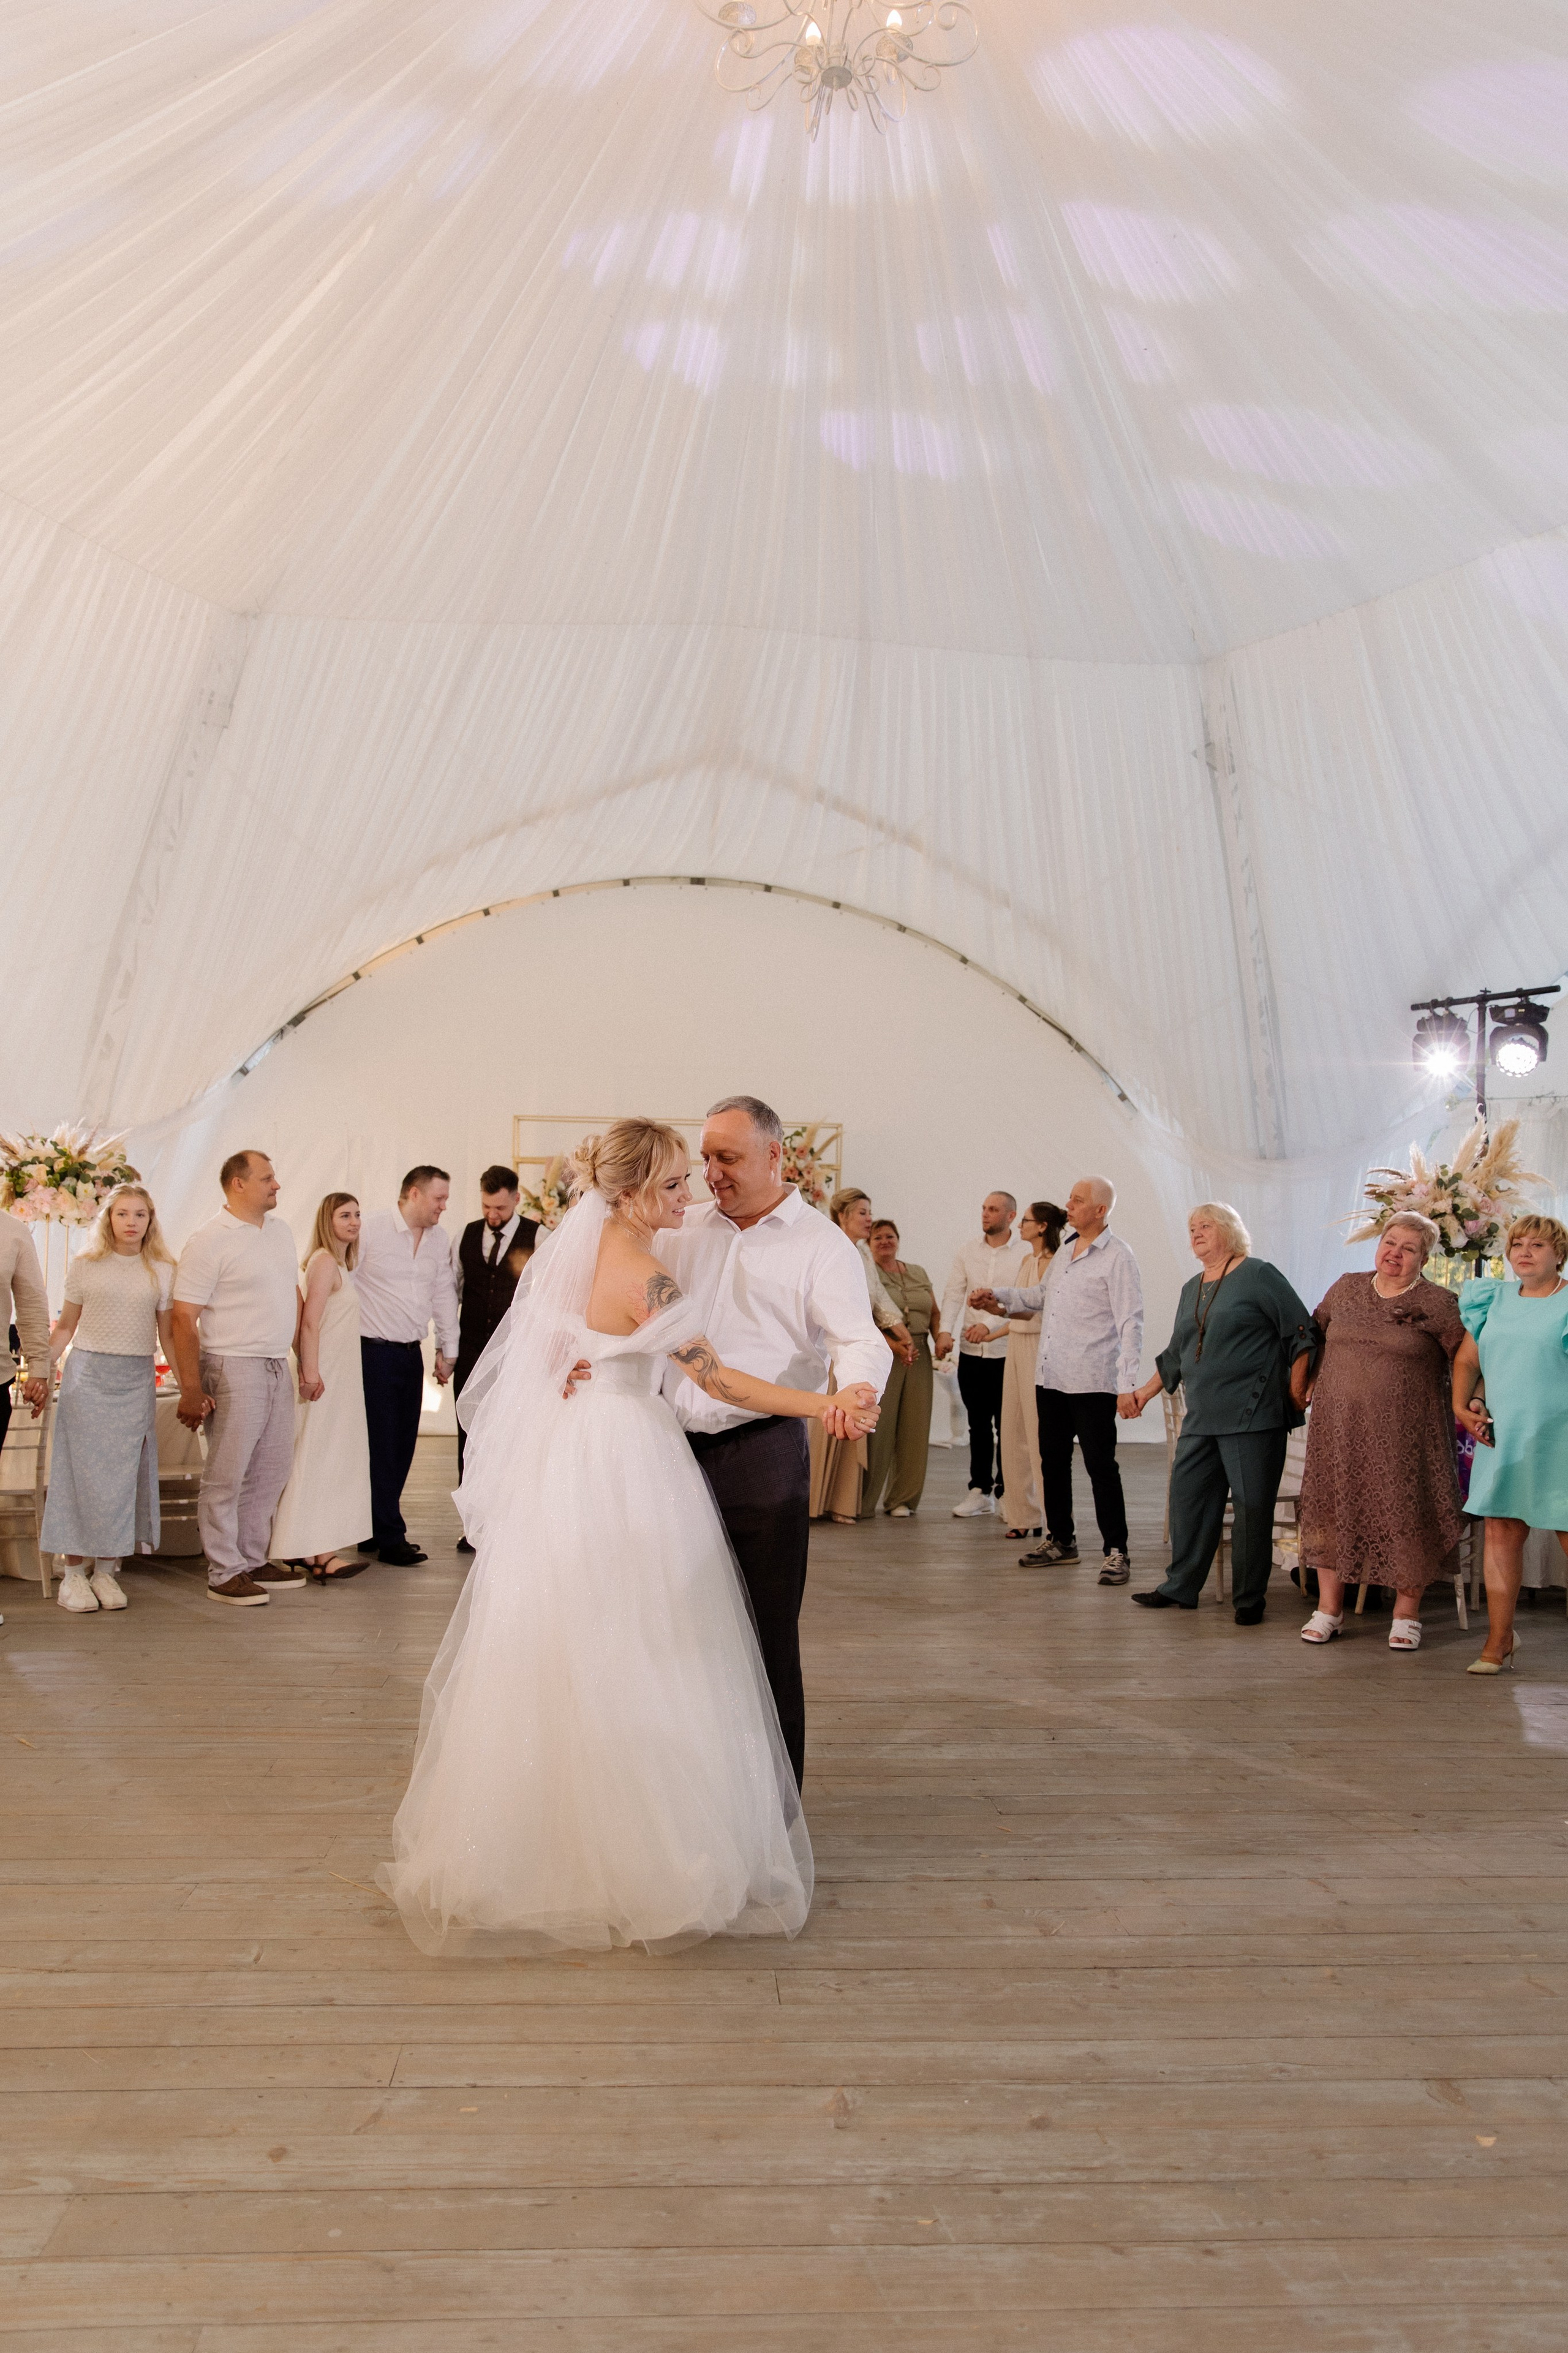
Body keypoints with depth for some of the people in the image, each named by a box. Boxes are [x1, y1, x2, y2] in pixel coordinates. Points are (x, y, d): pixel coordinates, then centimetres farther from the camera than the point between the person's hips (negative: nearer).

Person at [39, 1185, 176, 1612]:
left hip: (136, 1381, 1)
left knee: (122, 1474, 2)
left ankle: (106, 1570, 12)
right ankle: (74, 1572, 8)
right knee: (82, 1470, -1)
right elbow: (65, 1327, 8)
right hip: (87, 1376, -1)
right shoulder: (85, 1266, 4)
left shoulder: (162, 1272, 6)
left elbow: (169, 1336, 7)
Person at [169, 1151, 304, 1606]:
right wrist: (191, 1391, -15)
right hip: (234, 1368, -7)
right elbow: (184, 1317, -13)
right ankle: (224, 1572, 10)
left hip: (278, 1367, 8)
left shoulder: (281, 1231, 12)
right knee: (226, 1475, 0)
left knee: (272, 1470, 12)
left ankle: (252, 1560, 24)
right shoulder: (210, 1240, -11)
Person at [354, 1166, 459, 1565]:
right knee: (381, 1446, -2)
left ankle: (373, 1530, 22)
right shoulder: (371, 1229, -9)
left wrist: (448, 1350, 16)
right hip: (373, 1351, -6)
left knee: (402, 1446, 9)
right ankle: (391, 1537, 7)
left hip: (411, 1353, 6)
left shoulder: (439, 1241, 10)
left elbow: (444, 1295, 16)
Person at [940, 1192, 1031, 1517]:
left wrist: (990, 1325, -23)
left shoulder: (1025, 1254, -3)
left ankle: (1006, 1492, 12)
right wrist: (945, 1331, -11)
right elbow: (953, 1294, 3)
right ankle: (980, 1491, 18)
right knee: (978, 1424, 10)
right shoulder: (968, 1251, 8)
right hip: (971, 1352, 4)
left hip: (1007, 1352, -3)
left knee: (1006, 1425, 2)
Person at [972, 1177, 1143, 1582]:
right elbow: (1040, 1295, 33)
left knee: (1100, 1466, -3)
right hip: (1051, 1378, 8)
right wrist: (998, 1298, 26)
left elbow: (1130, 1325, -15)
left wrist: (1127, 1385, -20)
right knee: (1053, 1461, 14)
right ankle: (1060, 1540, 28)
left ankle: (1116, 1551, 7)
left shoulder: (1117, 1257, -10)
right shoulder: (1063, 1254, 15)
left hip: (1092, 1382, -8)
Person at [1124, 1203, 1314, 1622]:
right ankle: (1181, 1587, 19)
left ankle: (1250, 1598, 10)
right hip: (1201, 1419, 7)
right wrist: (1145, 1393, 24)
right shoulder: (1191, 1290, 18)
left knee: (1252, 1505, -2)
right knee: (1188, 1495, 7)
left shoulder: (1259, 1275, -2)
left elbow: (1301, 1333, -4)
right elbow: (1175, 1355, 26)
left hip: (1252, 1415, -7)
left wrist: (1296, 1388, -9)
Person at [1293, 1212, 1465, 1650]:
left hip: (1405, 1431, -3)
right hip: (1339, 1427, 3)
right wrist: (1300, 1384, 13)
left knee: (1407, 1515, 2)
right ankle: (1328, 1608, 17)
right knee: (1332, 1509, 6)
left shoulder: (1438, 1304, -4)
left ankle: (1406, 1614, 18)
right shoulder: (1345, 1289, 8)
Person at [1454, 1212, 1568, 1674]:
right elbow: (1467, 1359, 18)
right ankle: (1499, 1642, 11)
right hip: (1502, 1439, 4)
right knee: (1501, 1533, 4)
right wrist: (1464, 1405, 4)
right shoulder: (1495, 1299, 13)